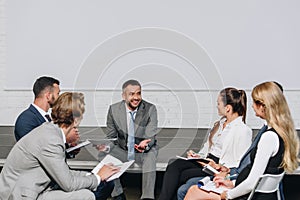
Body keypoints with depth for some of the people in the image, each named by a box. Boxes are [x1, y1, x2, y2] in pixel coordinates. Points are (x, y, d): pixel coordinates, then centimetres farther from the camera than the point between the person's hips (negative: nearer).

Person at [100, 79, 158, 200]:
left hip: (144, 152, -2)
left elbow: (151, 137, -16)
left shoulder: (150, 109, -11)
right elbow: (110, 137, 1)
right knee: (103, 155, -23)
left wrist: (144, 145, -41)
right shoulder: (114, 109, -6)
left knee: (151, 155, -34)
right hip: (122, 151, 2)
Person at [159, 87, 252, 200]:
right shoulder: (220, 124, 18)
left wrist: (221, 167, -23)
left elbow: (241, 163, -13)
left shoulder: (244, 130, -9)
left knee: (180, 177, -23)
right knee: (174, 165, -19)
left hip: (219, 169, -7)